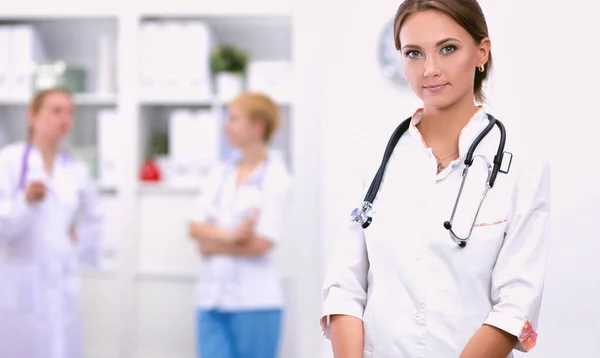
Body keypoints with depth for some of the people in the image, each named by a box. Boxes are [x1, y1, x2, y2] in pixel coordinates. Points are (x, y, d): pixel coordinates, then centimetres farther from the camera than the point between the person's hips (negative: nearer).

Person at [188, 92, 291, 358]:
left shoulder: (275, 177, -5)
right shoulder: (220, 173, 11)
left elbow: (262, 243, -13)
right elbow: (196, 227, 2)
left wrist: (214, 245, -4)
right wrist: (229, 235, -15)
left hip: (255, 300, -4)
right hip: (213, 296, 5)